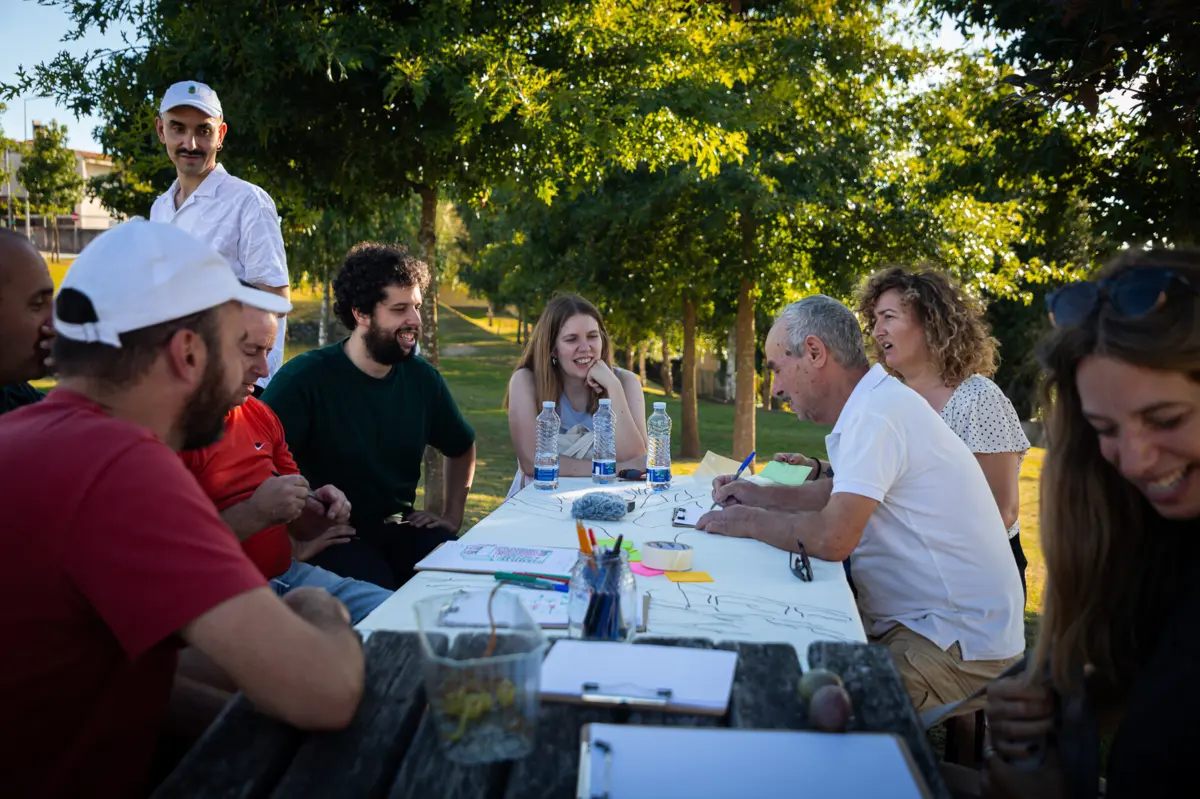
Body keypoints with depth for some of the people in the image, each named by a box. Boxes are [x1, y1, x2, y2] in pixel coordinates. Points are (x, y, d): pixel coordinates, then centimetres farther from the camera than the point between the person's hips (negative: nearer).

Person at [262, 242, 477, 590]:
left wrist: (452, 518, 14)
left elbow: (462, 448, 23)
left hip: (399, 530, 5)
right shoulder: (305, 376, -12)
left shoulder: (422, 376, 6)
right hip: (330, 536, -5)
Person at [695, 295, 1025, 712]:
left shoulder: (876, 412, -22)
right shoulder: (876, 402, 9)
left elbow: (832, 538, -30)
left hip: (961, 648, -9)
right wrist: (761, 494, 13)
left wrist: (750, 522, -13)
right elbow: (847, 493, 24)